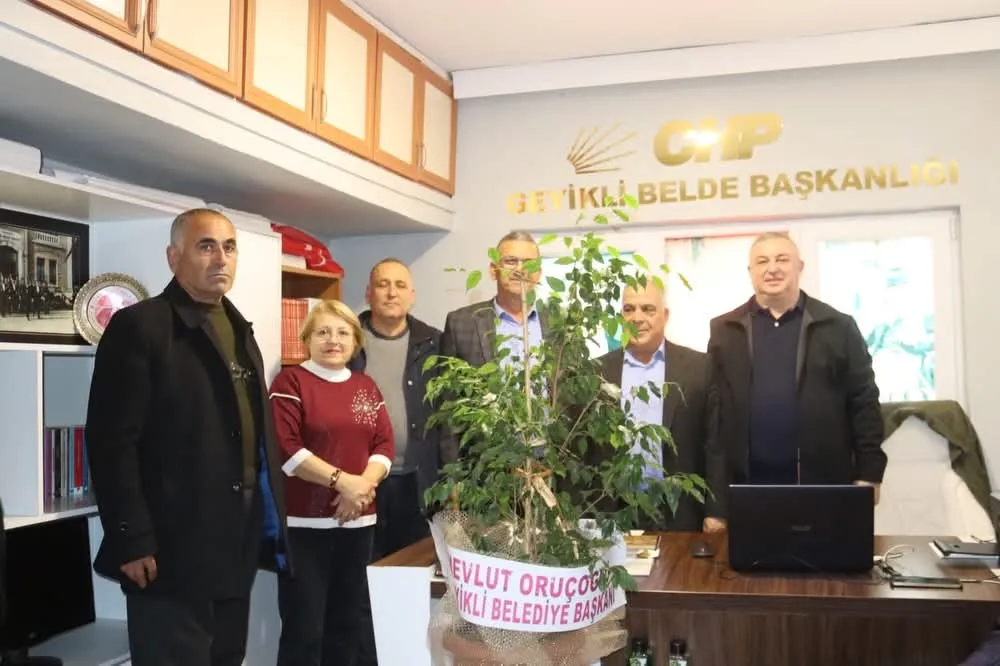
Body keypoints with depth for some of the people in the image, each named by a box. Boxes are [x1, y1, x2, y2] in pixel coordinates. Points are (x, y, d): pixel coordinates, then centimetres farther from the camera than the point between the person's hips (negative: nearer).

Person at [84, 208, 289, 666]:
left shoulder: (239, 330, 15)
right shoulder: (139, 326, -9)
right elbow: (112, 441, -14)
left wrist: (270, 519, 11)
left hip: (238, 545, 8)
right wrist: (132, 541, -17)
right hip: (173, 548, -7)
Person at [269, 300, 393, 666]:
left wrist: (363, 485, -12)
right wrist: (341, 480, -18)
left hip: (357, 520, 5)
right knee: (303, 628, -3)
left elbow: (385, 445, 6)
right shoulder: (290, 381, -3)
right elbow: (285, 447, -14)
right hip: (304, 521, -5)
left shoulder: (366, 386, 13)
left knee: (346, 622, 13)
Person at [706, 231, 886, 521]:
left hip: (822, 484, 0)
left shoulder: (838, 327, 4)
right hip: (748, 486, 1)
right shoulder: (724, 331, 6)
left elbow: (864, 403, 3)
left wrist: (869, 474, -3)